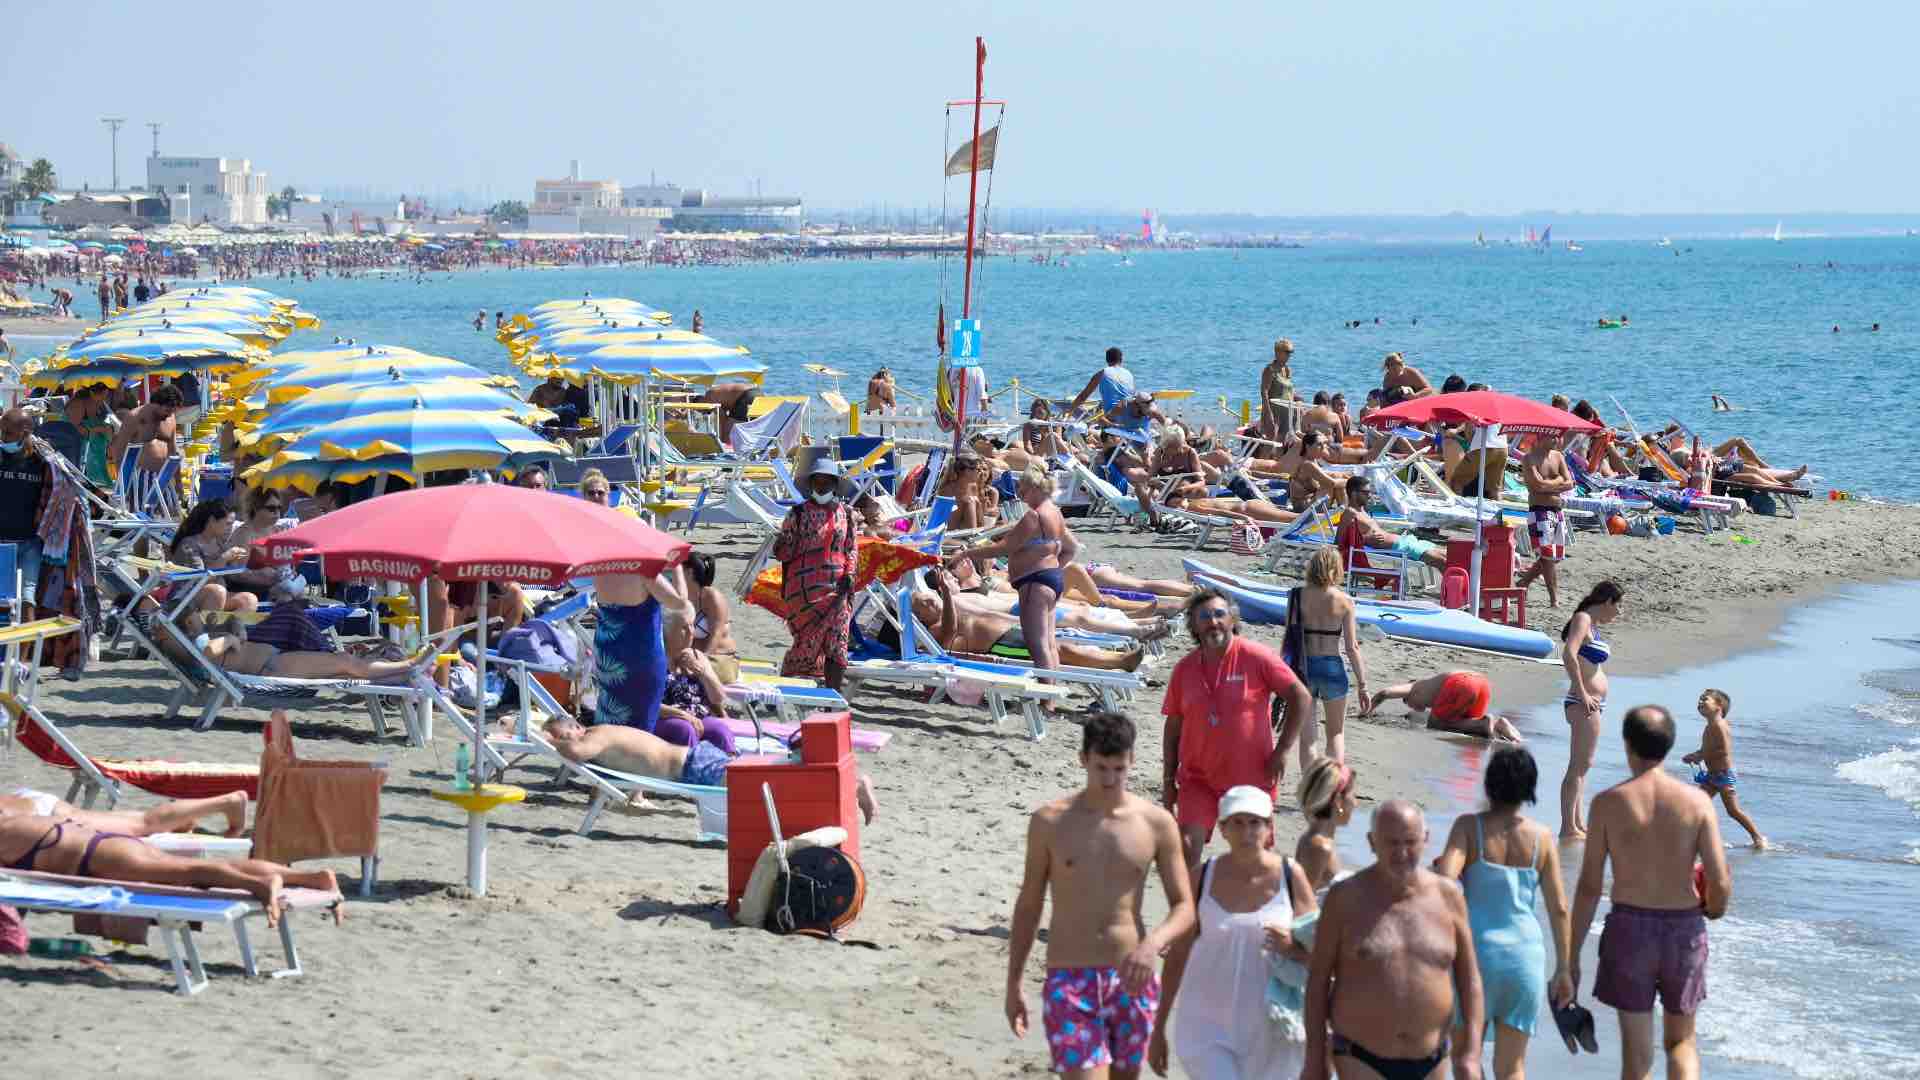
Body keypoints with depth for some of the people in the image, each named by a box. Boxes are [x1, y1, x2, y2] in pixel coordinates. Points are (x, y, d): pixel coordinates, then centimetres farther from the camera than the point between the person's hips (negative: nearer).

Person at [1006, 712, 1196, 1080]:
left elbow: (1185, 908, 1)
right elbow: (1029, 904, 7)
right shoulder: (1050, 822, -1)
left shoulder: (1157, 824, 0)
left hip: (1131, 982, 2)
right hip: (1069, 980, -2)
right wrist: (1015, 981, 7)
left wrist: (1154, 941, -20)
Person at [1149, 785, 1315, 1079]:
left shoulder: (1290, 876, -5)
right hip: (1209, 1029, -1)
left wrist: (1292, 948, -24)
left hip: (1269, 1031, 1)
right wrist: (1158, 1028, 6)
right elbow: (1177, 955, 3)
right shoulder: (1203, 878, -4)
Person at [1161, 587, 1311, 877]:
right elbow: (1173, 727, 9)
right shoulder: (1184, 669, 2)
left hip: (1251, 777, -2)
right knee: (1187, 846, -14)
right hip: (1197, 779, 2)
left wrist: (1281, 750, -10)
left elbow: (1301, 698, -7)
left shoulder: (1256, 657, -9)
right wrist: (1168, 782, 7)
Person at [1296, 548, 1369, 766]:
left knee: (1305, 737, 10)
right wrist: (1362, 684, -1)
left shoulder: (1299, 596, -3)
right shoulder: (1343, 601, -6)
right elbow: (1352, 648, -7)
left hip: (1303, 666, 1)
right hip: (1332, 668, -1)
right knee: (1336, 734, 17)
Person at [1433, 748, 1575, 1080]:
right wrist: (1564, 969, 9)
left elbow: (1444, 881, -21)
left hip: (1476, 952, -2)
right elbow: (1559, 909, 2)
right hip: (1525, 954, 2)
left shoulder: (1469, 827, -6)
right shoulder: (1542, 838, 1)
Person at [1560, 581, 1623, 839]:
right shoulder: (1583, 619, -11)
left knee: (1581, 765, 14)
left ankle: (1579, 824, 21)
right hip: (1584, 704, -10)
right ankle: (1568, 828, -10)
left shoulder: (1592, 625, 17)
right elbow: (1569, 655, -25)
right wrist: (1582, 694, -24)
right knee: (1579, 765, -10)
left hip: (1593, 704, 10)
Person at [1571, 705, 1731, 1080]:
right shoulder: (1697, 801, -5)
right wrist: (1711, 907, 16)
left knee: (1637, 1049, 9)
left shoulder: (1608, 803, -7)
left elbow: (1589, 886, -6)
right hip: (1684, 928, 1)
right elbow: (1721, 883, -9)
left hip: (1629, 926, -1)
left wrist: (1571, 957, 1)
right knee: (1681, 1042, 18)